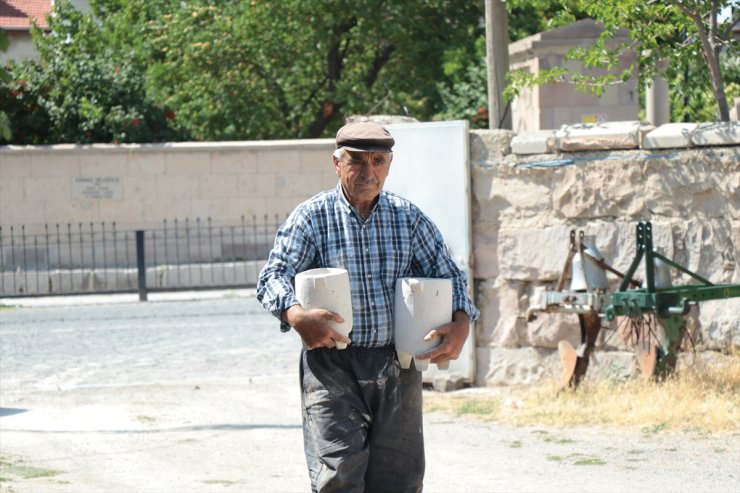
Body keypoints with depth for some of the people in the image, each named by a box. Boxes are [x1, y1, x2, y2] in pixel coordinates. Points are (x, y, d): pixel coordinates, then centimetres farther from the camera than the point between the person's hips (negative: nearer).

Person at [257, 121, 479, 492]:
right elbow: (273, 277, -9)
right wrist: (296, 316, -30)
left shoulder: (409, 219, 9)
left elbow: (449, 276, 12)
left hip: (397, 367, 3)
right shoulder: (311, 217, -1)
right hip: (331, 366, -3)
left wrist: (461, 323, -8)